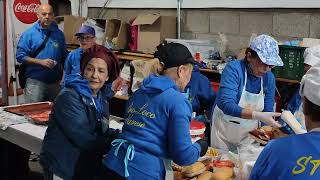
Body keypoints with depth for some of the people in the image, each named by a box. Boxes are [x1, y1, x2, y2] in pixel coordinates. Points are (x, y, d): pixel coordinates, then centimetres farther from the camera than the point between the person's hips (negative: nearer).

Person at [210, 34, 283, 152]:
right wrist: (257, 115, -43)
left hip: (248, 134, 4)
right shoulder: (233, 69, -22)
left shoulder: (269, 78, -7)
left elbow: (268, 111, -1)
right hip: (224, 131, -3)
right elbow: (226, 105, -33)